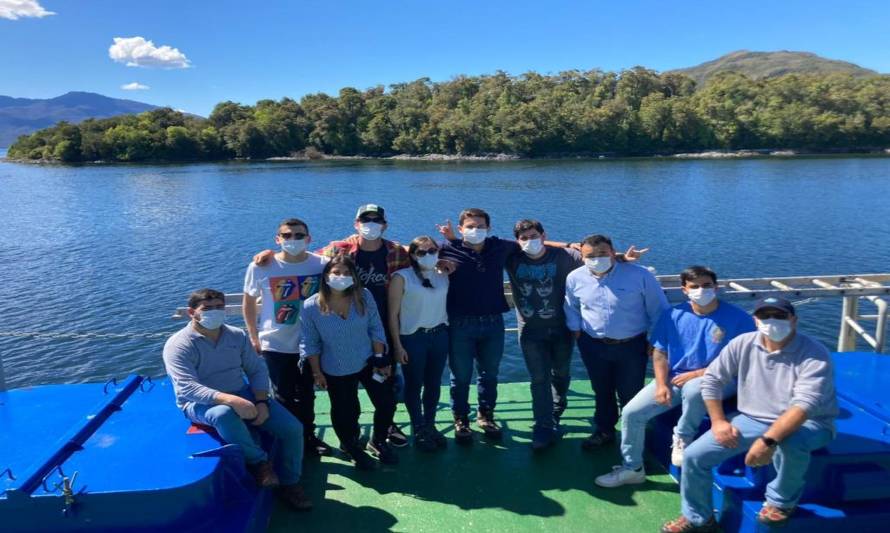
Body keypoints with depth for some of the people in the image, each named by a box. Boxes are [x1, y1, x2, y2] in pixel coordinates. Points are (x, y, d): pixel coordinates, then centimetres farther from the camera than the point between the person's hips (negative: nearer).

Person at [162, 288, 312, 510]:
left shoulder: (238, 336, 4)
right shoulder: (178, 345, -12)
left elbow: (257, 370, 6)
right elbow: (188, 388, -25)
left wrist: (262, 402, -13)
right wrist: (230, 400, -38)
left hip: (242, 395, 5)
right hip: (201, 403, -5)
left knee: (292, 428, -12)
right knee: (224, 413, -43)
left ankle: (289, 483, 11)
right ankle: (258, 461, -16)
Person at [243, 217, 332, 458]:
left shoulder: (322, 264, -11)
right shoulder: (260, 267, -13)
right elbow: (248, 303, 0)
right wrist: (254, 338, 1)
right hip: (276, 345, -2)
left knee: (307, 394, 19)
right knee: (284, 397, 11)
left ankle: (308, 436, 37)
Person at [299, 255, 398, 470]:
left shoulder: (363, 296, -11)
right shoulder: (311, 307, -15)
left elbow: (375, 329, -3)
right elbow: (310, 343, -7)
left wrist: (380, 359, -4)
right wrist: (317, 372, -5)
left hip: (368, 363, 2)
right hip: (336, 371, -2)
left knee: (387, 403, 7)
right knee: (345, 413, 10)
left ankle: (378, 441, 35)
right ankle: (352, 448, 41)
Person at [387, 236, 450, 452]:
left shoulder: (443, 275, 4)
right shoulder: (401, 277, -8)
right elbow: (393, 314, -8)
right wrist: (397, 345, -9)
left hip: (439, 335, 4)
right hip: (413, 338, -4)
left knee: (434, 384, 12)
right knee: (414, 384, 9)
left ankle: (430, 425, 30)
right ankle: (418, 429, 24)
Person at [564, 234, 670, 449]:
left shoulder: (639, 275, -14)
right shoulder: (575, 278, -6)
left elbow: (659, 310, -4)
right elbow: (571, 309, 13)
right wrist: (577, 332, 8)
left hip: (632, 346, -2)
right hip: (593, 346, 3)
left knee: (630, 395, 7)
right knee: (602, 392, 19)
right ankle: (603, 431, 39)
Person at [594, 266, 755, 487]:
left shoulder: (738, 318, -10)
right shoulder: (673, 315, 0)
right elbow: (659, 352, 3)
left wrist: (698, 374, -17)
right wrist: (661, 384, -12)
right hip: (674, 378, 4)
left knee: (693, 389, -41)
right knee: (631, 412, -10)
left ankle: (683, 438, -8)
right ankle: (632, 468, 12)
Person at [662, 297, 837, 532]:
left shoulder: (814, 354, -19)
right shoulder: (743, 343, -5)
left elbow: (806, 404, -31)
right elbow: (712, 379, 2)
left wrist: (768, 440, -40)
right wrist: (718, 422, -7)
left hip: (808, 424, -4)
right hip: (752, 419, 4)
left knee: (790, 443, -42)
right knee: (694, 456, -10)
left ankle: (782, 500, -8)